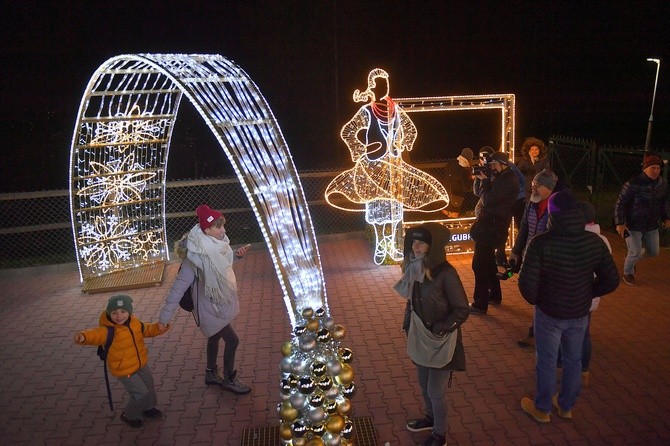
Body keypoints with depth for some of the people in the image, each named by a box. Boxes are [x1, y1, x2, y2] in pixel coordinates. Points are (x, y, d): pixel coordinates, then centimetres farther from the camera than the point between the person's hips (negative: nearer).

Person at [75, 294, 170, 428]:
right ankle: (128, 416, 22)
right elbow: (97, 334, -48)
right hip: (125, 370, -7)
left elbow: (146, 329, 10)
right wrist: (84, 336, -68)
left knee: (149, 386, 23)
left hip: (141, 364, 7)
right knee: (141, 393, -6)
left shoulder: (135, 323, -9)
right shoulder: (108, 330, -28)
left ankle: (148, 408, 52)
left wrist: (158, 328, -6)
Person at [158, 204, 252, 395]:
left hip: (219, 303, 8)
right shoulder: (196, 256, -32)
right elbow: (179, 287, -28)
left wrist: (236, 254, -5)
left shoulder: (216, 244, -10)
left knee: (215, 337, 24)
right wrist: (165, 317, -25)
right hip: (210, 307, -8)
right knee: (232, 340, 3)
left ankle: (211, 374, 46)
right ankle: (229, 379, 26)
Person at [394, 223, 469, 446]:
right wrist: (408, 324, 6)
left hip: (441, 342, -6)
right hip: (421, 338, 6)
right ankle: (431, 417, 49)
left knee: (435, 391, 8)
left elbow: (462, 310, -17)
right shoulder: (415, 268, -5)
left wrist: (439, 329, -19)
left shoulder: (446, 273, -24)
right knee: (424, 385, 23)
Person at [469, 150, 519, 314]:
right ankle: (495, 295, 35)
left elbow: (488, 200, -23)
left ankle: (480, 304, -3)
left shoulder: (508, 181, -17)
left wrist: (484, 180, -14)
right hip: (488, 225, 10)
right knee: (488, 260, 21)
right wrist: (479, 178, -1)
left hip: (492, 227, -10)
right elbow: (477, 192, 15)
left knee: (479, 264, -8)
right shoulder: (497, 177, 13)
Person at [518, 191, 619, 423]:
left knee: (546, 362, 15)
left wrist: (535, 299, -3)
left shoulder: (541, 243, -25)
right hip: (580, 314, 4)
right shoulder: (595, 242, -12)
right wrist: (587, 294, 10)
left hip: (549, 314, -4)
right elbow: (611, 281, -5)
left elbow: (527, 282, -25)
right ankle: (566, 406, 41)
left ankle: (542, 409, 33)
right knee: (573, 361, 22)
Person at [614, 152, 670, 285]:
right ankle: (628, 273, 28)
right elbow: (620, 203, -18)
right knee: (635, 252, 0)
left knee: (653, 252, 16)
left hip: (651, 225, 6)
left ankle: (632, 259, 45)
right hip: (633, 225, -6)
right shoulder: (633, 184, -23)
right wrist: (620, 223, -23)